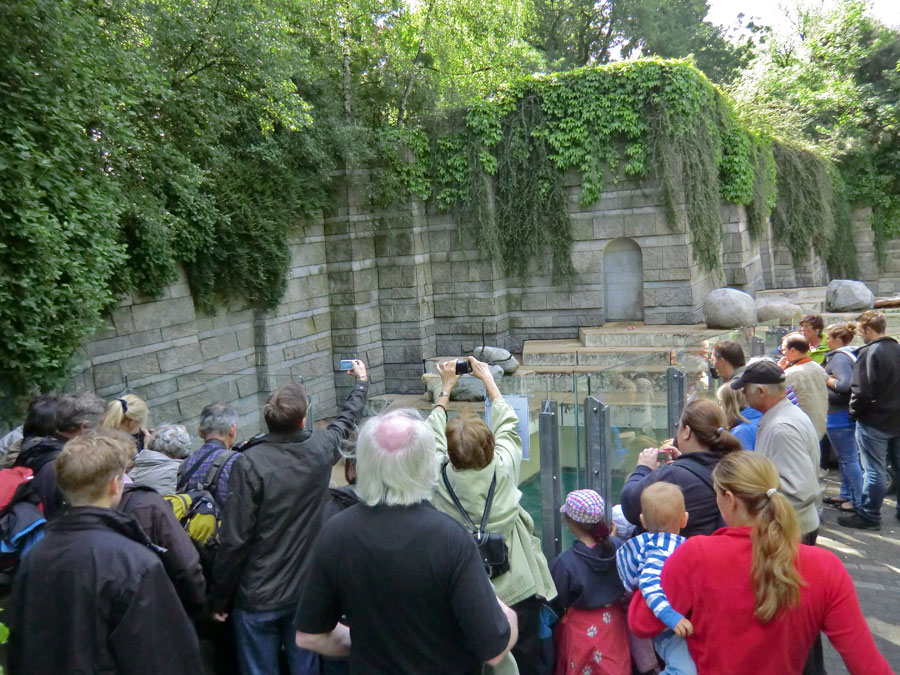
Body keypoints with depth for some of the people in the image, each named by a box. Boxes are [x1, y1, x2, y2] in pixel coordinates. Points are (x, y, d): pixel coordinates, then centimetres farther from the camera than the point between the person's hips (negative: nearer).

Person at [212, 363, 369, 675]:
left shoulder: (250, 464, -21)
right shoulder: (320, 449, -8)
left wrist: (220, 599, -5)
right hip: (306, 590, 4)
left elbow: (234, 540, -19)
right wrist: (361, 381, 34)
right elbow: (347, 418, 14)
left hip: (258, 597, -3)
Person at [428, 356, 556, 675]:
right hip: (518, 591, 0)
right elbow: (507, 424, 3)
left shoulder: (440, 477, -17)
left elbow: (432, 435, 4)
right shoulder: (504, 470, -17)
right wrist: (488, 379, 17)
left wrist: (446, 388, 17)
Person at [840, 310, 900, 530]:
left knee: (875, 470, -2)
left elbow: (861, 390, -20)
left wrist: (854, 413, -7)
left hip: (874, 421, -8)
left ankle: (869, 516, 5)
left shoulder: (869, 352, -16)